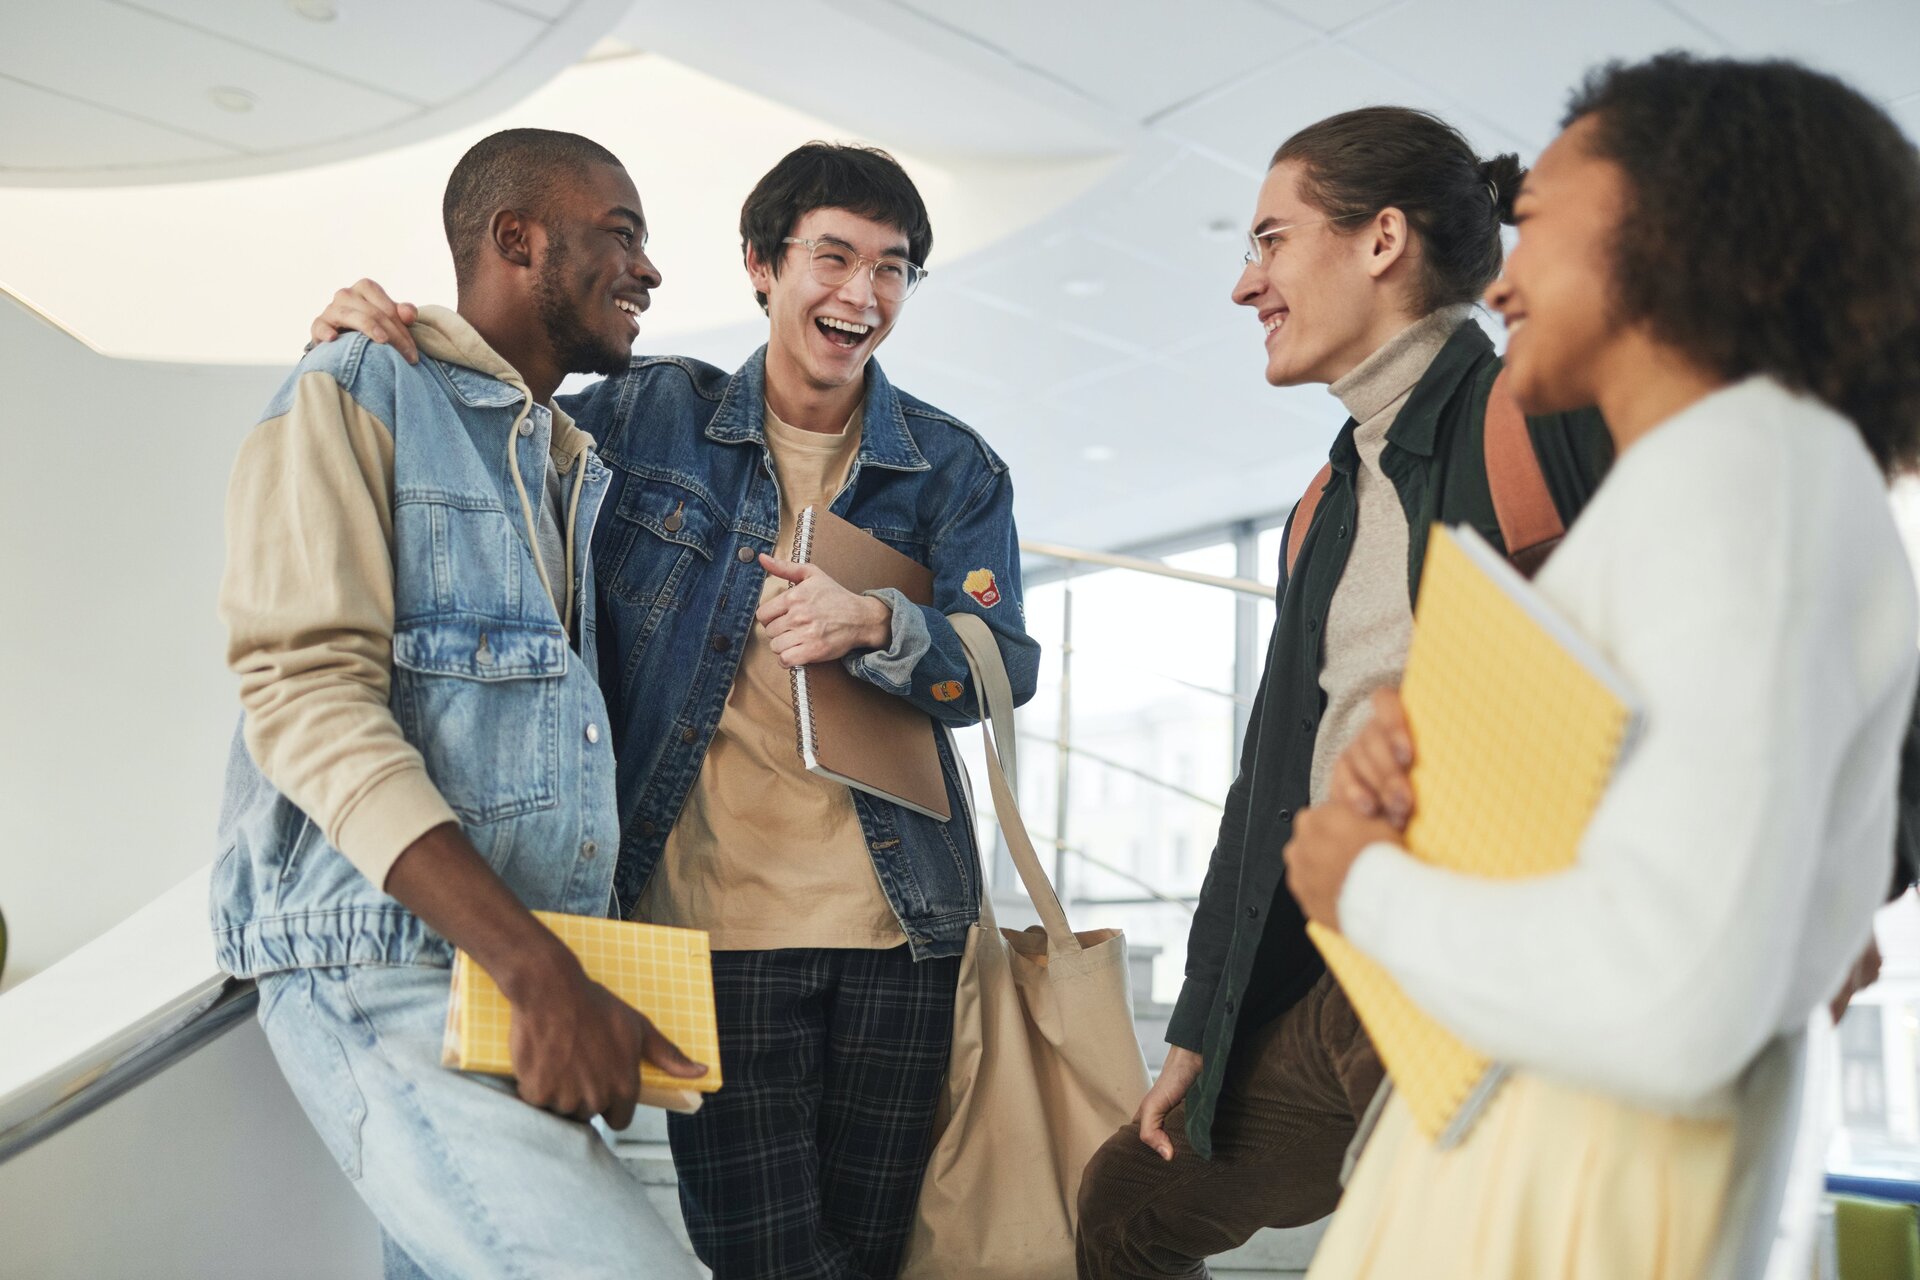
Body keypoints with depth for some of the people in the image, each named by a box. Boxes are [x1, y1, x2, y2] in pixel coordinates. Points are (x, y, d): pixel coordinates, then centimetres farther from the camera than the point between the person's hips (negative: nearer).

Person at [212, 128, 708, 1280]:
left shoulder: (581, 470, 21)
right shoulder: (357, 394, -1)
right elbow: (306, 692, -13)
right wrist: (536, 969, -21)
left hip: (555, 966, 7)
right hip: (384, 964, -7)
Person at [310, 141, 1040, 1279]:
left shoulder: (956, 469, 7)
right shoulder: (649, 415, 4)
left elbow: (1006, 664, -2)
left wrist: (877, 624, -22)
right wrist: (371, 343, -4)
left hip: (902, 919, 2)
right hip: (717, 916, -1)